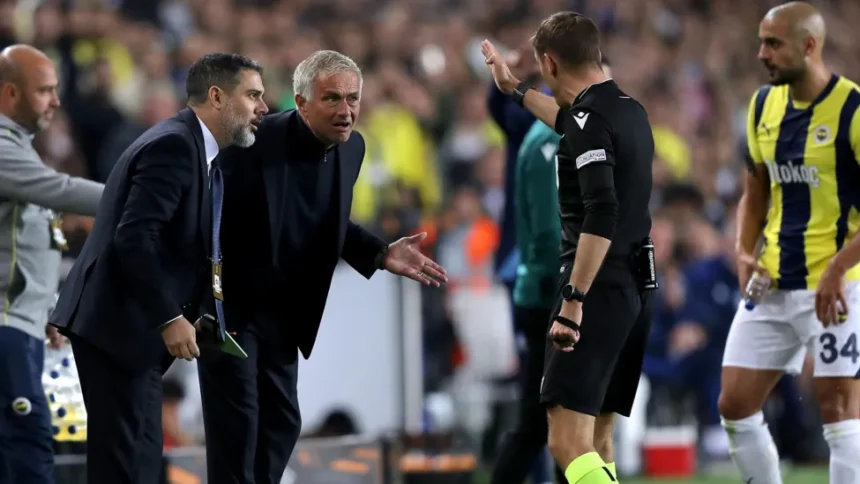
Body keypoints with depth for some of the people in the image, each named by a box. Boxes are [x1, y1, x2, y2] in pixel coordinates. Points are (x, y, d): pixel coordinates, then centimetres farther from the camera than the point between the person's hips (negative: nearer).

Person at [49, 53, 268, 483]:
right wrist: (170, 318, -22)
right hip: (118, 327, -11)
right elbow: (133, 238, -23)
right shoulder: (174, 145, -15)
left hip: (134, 328, 11)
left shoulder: (193, 149, 17)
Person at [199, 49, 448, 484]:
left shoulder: (351, 148, -2)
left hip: (282, 313, 7)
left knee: (281, 423, 12)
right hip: (227, 305, -7)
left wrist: (381, 254, -1)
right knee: (236, 425, -7)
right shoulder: (253, 142, -25)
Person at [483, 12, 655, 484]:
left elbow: (601, 217, -26)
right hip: (634, 289, 9)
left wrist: (573, 301, -27)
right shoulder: (628, 110, 13)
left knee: (568, 442, -16)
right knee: (596, 441, 16)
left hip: (598, 290, -9)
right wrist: (515, 88, 51)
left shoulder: (591, 120, -14)